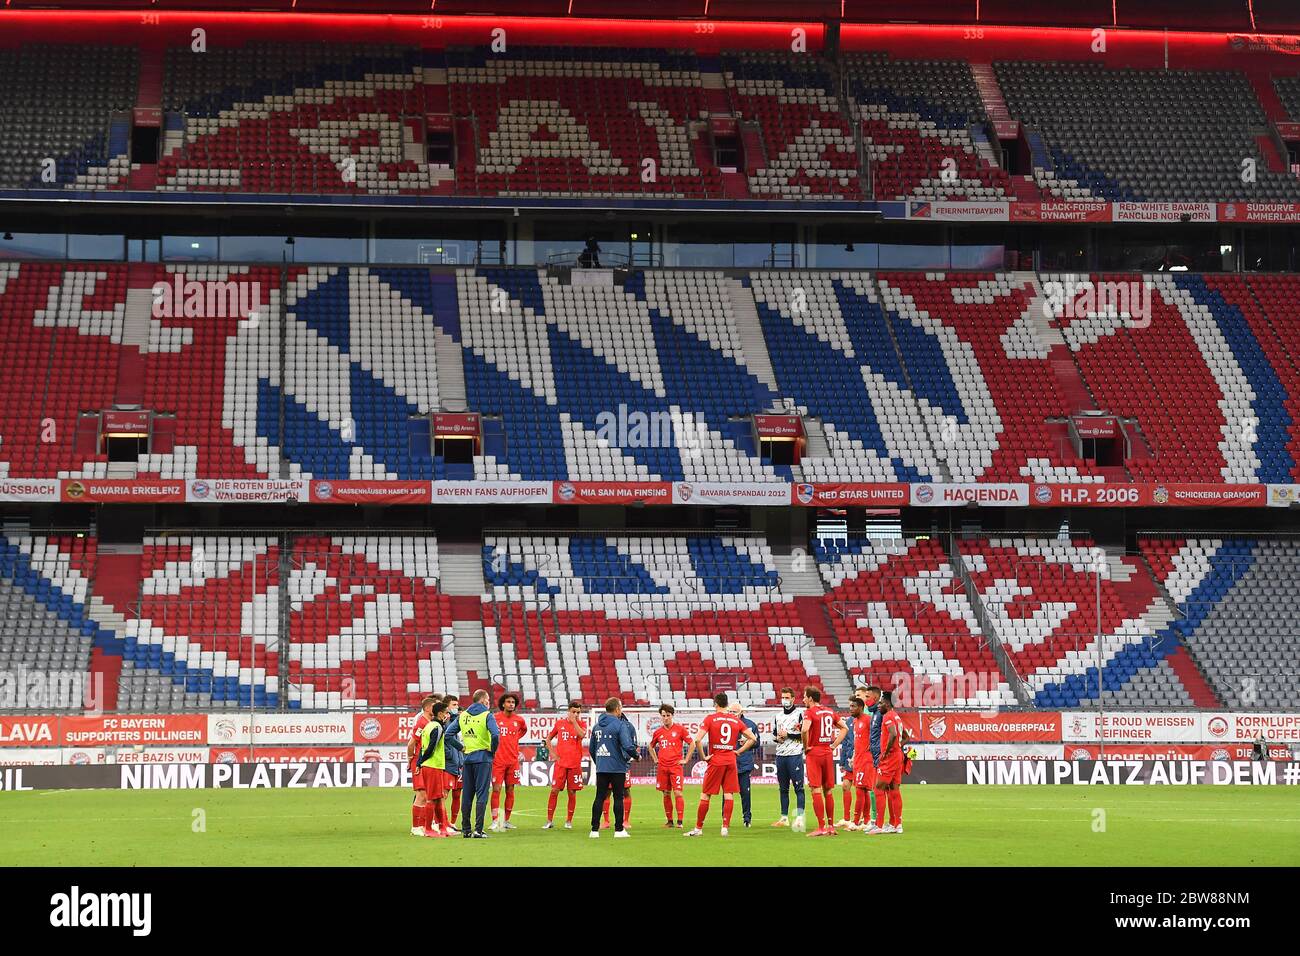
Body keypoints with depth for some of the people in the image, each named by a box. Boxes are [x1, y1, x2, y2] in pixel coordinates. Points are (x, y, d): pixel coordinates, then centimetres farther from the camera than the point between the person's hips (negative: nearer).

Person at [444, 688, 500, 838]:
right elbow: (495, 735, -21)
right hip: (483, 758, -5)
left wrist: (460, 746, 11)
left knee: (467, 795, 11)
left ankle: (466, 829, 13)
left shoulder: (462, 716, 8)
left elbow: (448, 732, 6)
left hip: (467, 758, 5)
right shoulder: (486, 715, -8)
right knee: (481, 795, -3)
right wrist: (492, 750, -6)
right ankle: (478, 830, -9)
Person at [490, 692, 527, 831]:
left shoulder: (519, 720, 6)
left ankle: (506, 820, 14)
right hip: (498, 760, -4)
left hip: (513, 760, 4)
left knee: (510, 790, 7)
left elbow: (524, 729, 28)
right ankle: (495, 821, -7)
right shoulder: (495, 718, -6)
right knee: (496, 790, -8)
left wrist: (516, 738, 13)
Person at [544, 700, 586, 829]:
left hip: (575, 764, 0)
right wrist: (552, 753, 5)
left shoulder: (580, 724, 4)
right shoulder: (560, 723, 7)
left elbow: (581, 735, -19)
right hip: (560, 763, 0)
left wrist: (574, 721, -14)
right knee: (554, 791, -4)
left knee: (572, 792, 2)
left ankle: (569, 821, 12)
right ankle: (550, 821, 2)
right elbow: (548, 739, 17)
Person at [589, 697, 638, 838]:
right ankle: (619, 829, 5)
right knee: (618, 798, 2)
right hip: (617, 768, -5)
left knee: (599, 797, 6)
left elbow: (591, 748, 16)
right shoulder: (620, 725, -10)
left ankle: (595, 829, 4)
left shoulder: (597, 726, 10)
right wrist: (636, 756, 0)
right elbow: (628, 746, -19)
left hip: (601, 769, 5)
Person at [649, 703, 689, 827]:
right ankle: (669, 820, 14)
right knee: (666, 794, 6)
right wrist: (655, 759, 14)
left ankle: (680, 821, -9)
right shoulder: (658, 732, 9)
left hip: (676, 766, -4)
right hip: (662, 767, 4)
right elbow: (651, 746, 27)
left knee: (677, 793, -10)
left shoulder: (679, 729, -1)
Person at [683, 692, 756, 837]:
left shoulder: (710, 719, -4)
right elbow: (753, 739, 10)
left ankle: (698, 828, 9)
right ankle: (725, 827, -2)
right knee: (729, 794, 3)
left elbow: (697, 740, -14)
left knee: (705, 795, 5)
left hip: (715, 761, -3)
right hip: (731, 761, 3)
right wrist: (738, 751, 10)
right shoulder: (736, 720, 7)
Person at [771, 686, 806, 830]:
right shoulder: (779, 716, 17)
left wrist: (788, 734, -10)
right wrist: (778, 738, 3)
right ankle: (784, 817, 16)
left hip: (795, 755, -7)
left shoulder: (800, 713, -3)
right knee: (783, 788, 10)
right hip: (780, 754, 7)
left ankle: (800, 817, -15)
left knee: (798, 786, -10)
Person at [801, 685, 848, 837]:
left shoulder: (809, 712, -9)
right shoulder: (829, 712, 11)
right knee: (828, 791, 11)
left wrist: (806, 747, -12)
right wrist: (834, 745, 13)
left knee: (816, 791, -6)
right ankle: (831, 826, 13)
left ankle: (821, 827, -10)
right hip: (828, 754, 6)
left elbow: (805, 730, -26)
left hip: (814, 753, -6)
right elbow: (844, 728, 18)